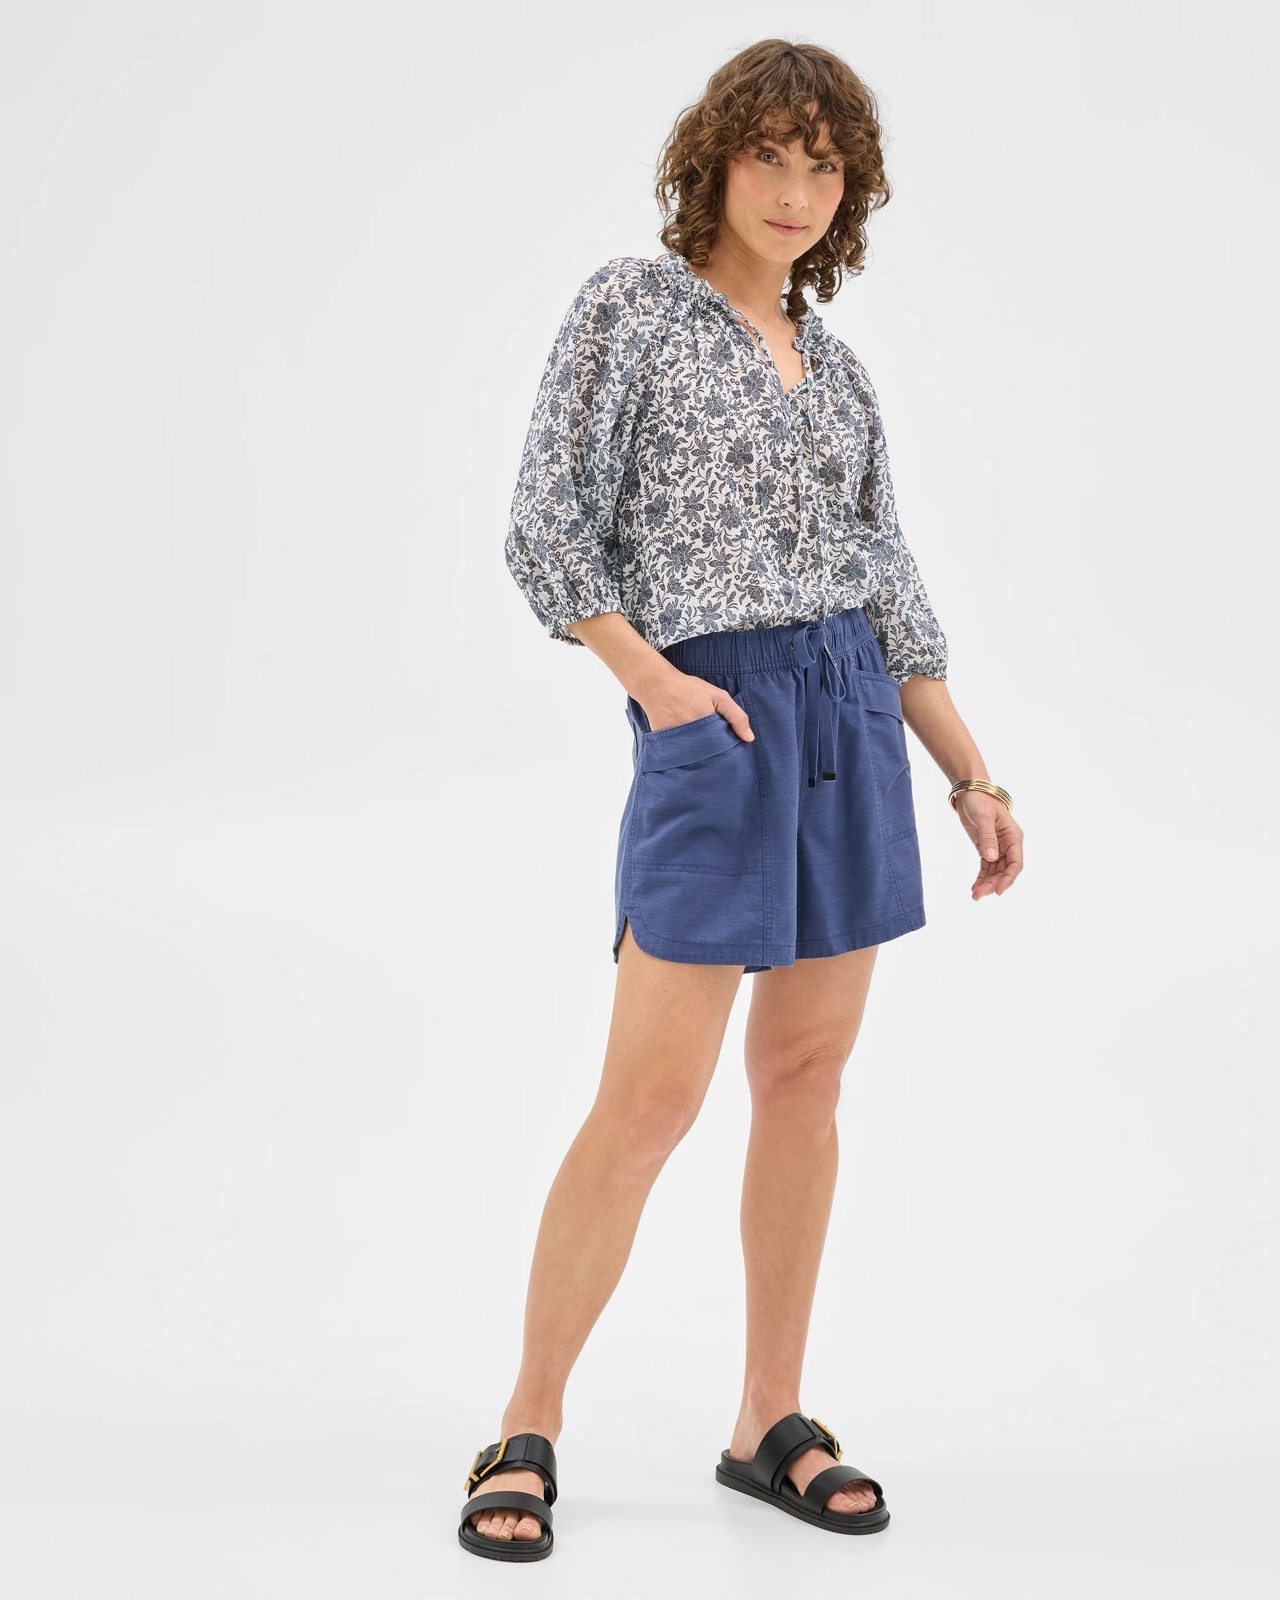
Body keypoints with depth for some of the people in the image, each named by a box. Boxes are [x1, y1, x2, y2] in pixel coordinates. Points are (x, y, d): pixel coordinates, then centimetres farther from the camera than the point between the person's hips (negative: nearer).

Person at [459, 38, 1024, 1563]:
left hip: (853, 714, 6)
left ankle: (771, 1422, 18)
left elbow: (887, 584, 15)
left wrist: (971, 776, 11)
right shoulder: (629, 304, 0)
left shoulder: (832, 363, 15)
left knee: (806, 1074, 7)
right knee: (652, 1094, -8)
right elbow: (546, 527, -5)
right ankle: (527, 1429, 7)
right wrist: (652, 678, -15)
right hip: (715, 716, -6)